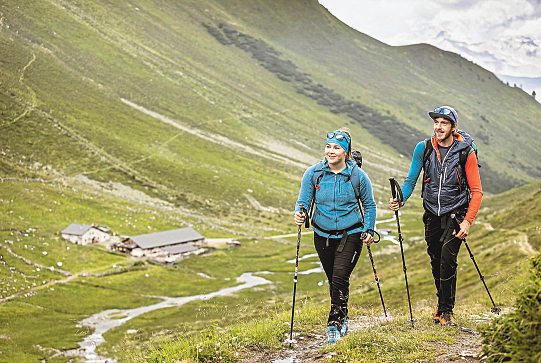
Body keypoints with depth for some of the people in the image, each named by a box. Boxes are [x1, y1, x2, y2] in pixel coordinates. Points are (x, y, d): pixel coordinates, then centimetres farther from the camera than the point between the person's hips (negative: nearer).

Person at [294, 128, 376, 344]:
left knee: (340, 277, -16)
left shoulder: (358, 175, -8)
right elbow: (304, 200, -3)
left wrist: (368, 231, -2)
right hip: (323, 235, 3)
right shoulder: (313, 173, -6)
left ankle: (334, 323, -9)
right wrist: (300, 213, -25)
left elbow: (369, 205, 5)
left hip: (350, 235, -3)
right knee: (333, 280, 14)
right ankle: (342, 319, 32)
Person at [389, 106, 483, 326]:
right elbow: (411, 180, -1)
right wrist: (401, 200, -21)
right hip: (432, 215, 3)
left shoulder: (466, 152, -12)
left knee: (447, 260, -14)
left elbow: (476, 191, -9)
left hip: (455, 214, -3)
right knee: (436, 262, 11)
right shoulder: (424, 148, -5)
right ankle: (443, 302, 33)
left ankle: (446, 311, -2)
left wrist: (467, 221, -19)